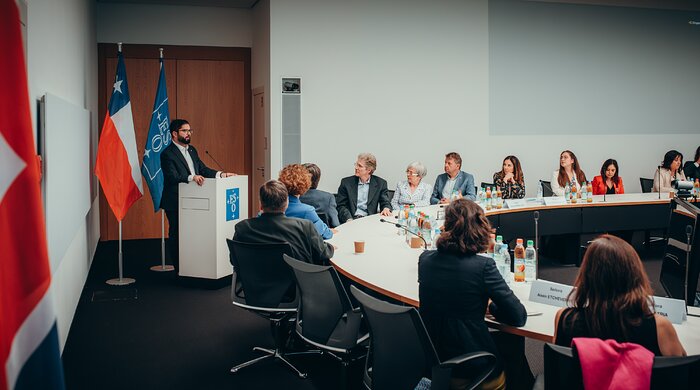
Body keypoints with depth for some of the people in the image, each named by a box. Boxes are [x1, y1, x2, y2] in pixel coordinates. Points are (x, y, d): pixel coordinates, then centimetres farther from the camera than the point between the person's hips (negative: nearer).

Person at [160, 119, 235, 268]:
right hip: (176, 203, -8)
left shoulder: (192, 150, 14)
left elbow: (203, 169, 14)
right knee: (177, 235, 1)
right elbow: (173, 177, -23)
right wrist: (191, 177, -36)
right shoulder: (167, 154, -12)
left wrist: (220, 174, -1)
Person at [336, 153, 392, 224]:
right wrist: (349, 219, -14)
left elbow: (385, 203, 10)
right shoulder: (346, 182, 8)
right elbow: (341, 206, 4)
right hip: (352, 221, -1)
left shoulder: (380, 183, 10)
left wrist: (386, 209, -15)